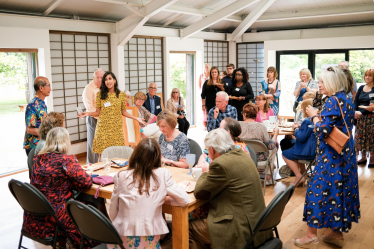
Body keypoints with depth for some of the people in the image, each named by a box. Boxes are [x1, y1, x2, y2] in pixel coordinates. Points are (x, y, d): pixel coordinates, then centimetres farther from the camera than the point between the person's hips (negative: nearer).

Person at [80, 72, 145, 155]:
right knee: (103, 152, -4)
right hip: (103, 128, 0)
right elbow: (98, 112, 5)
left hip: (116, 127, 1)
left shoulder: (122, 95, 5)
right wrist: (88, 113, -12)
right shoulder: (100, 94, 4)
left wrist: (136, 118, 1)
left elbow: (124, 112, 10)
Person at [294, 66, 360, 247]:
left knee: (320, 190, 0)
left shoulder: (333, 101, -17)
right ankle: (337, 233, 23)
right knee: (341, 190, 13)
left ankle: (311, 234, 8)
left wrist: (314, 116, -7)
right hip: (346, 153, 9)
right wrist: (319, 115, 9)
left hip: (331, 155, -9)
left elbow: (322, 131, -23)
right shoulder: (347, 100, 10)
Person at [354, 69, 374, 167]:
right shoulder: (361, 88, 10)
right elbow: (356, 101, 6)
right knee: (360, 136, 9)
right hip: (360, 117, 5)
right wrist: (355, 111, -12)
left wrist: (361, 112, -20)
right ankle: (363, 157, 22)